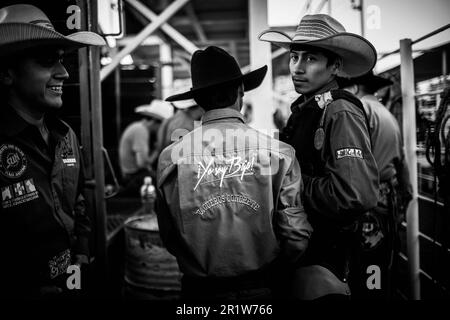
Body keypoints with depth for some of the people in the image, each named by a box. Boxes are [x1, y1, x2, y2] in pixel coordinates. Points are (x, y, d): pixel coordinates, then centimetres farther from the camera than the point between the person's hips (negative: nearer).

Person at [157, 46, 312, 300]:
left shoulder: (171, 158, -10)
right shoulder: (278, 154, -13)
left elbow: (168, 236, -2)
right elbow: (296, 235, -11)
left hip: (199, 289, 1)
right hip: (260, 287, 0)